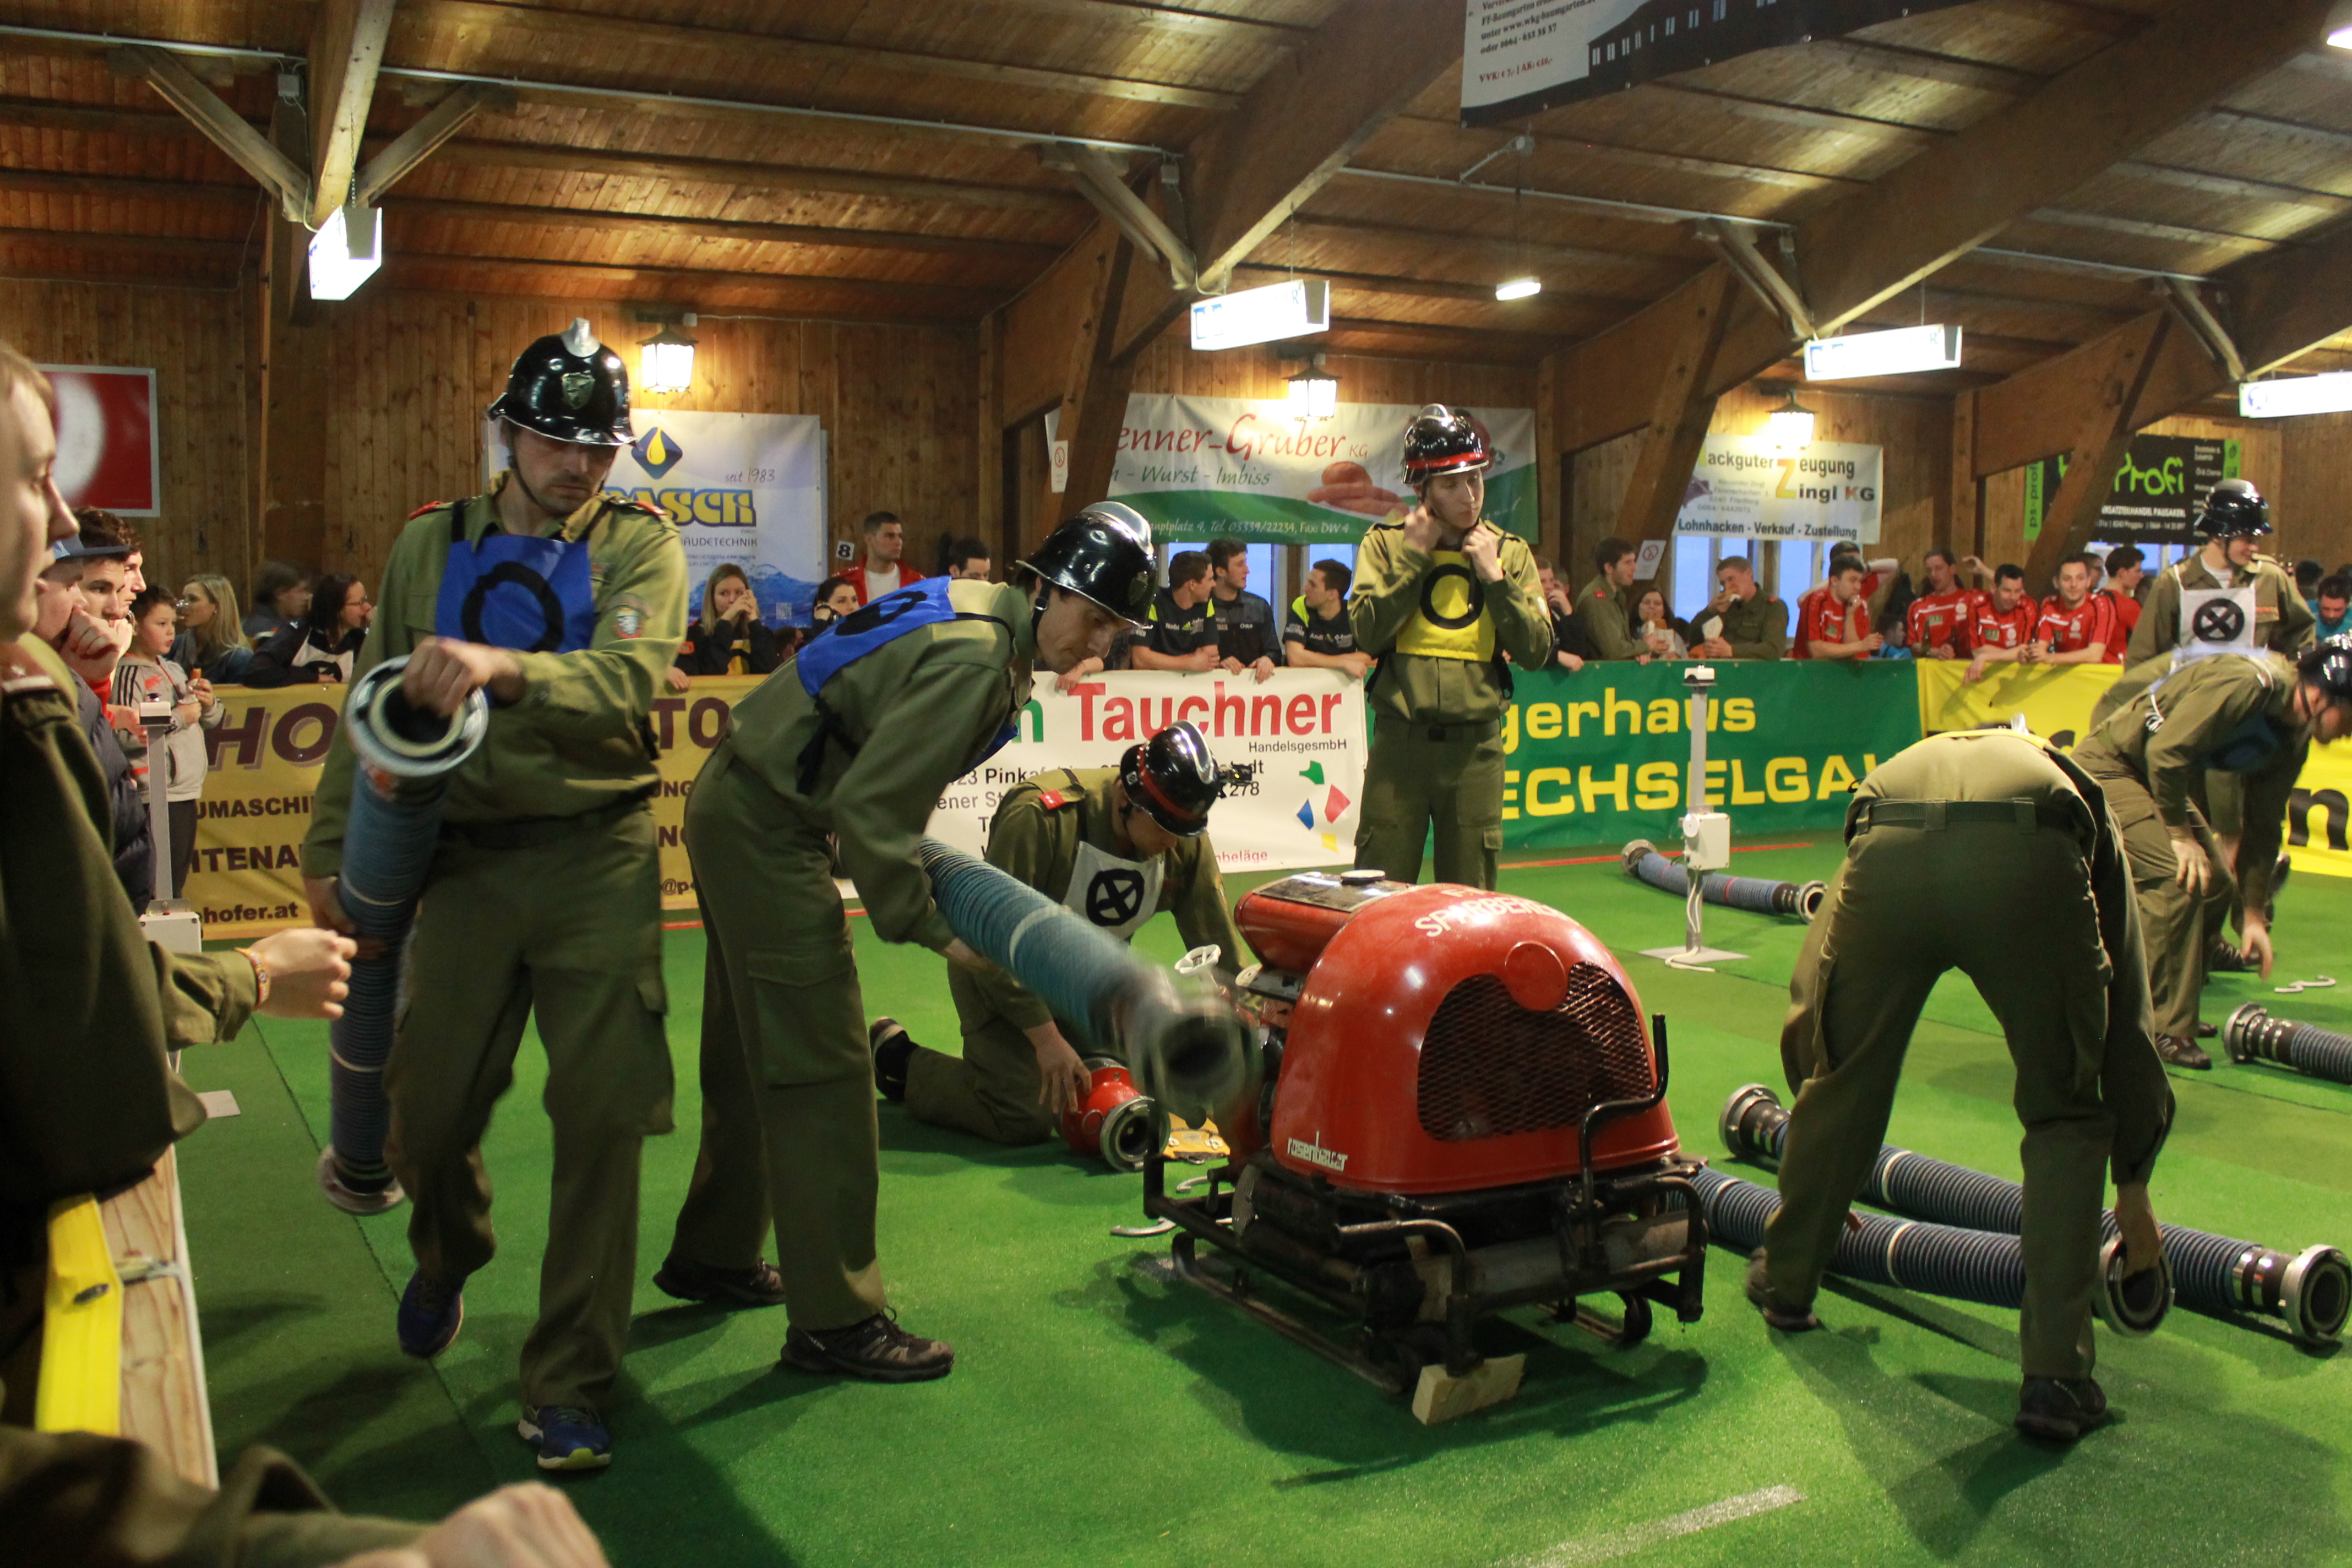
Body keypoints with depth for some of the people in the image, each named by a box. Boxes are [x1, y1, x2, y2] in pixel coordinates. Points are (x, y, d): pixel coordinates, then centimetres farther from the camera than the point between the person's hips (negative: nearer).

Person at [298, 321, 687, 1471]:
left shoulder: (639, 544, 1)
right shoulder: (430, 546, 10)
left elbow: (632, 677, -19)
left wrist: (502, 667, -36)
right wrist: (329, 848, 9)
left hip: (599, 858, -2)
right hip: (463, 859, 3)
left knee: (601, 1116, -4)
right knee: (426, 1113, 6)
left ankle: (567, 1387, 10)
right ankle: (446, 1260, 43)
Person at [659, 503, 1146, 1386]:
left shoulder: (974, 613, 8)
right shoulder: (973, 662, -23)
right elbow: (871, 807, -26)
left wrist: (918, 863, 10)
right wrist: (929, 930, -17)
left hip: (741, 812, 11)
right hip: (766, 831, -11)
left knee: (751, 1051, 20)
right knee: (822, 1066, -7)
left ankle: (714, 1255, 36)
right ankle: (835, 1319, 1)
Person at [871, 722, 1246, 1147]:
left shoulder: (1187, 843, -16)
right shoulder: (1040, 814, -33)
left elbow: (1218, 946, -7)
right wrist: (1045, 1036, -33)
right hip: (996, 965, -6)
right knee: (1027, 1118, -15)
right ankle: (898, 1060, 7)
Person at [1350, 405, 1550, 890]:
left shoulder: (1509, 553, 7)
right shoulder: (1386, 542, 2)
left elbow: (1536, 650, -1)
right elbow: (1369, 633, -11)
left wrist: (1494, 576, -7)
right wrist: (1415, 557, -10)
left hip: (1476, 745, 2)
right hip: (1400, 740, -2)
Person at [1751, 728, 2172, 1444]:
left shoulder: (1899, 769, 44)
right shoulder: (2080, 798, 41)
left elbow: (1806, 998, 41)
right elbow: (2127, 1008, 39)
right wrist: (2133, 1187, 49)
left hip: (1889, 860, 1)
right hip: (2032, 868, -1)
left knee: (1841, 1085, 26)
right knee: (2066, 1117, 20)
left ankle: (1785, 1281, 45)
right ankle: (2055, 1376, 19)